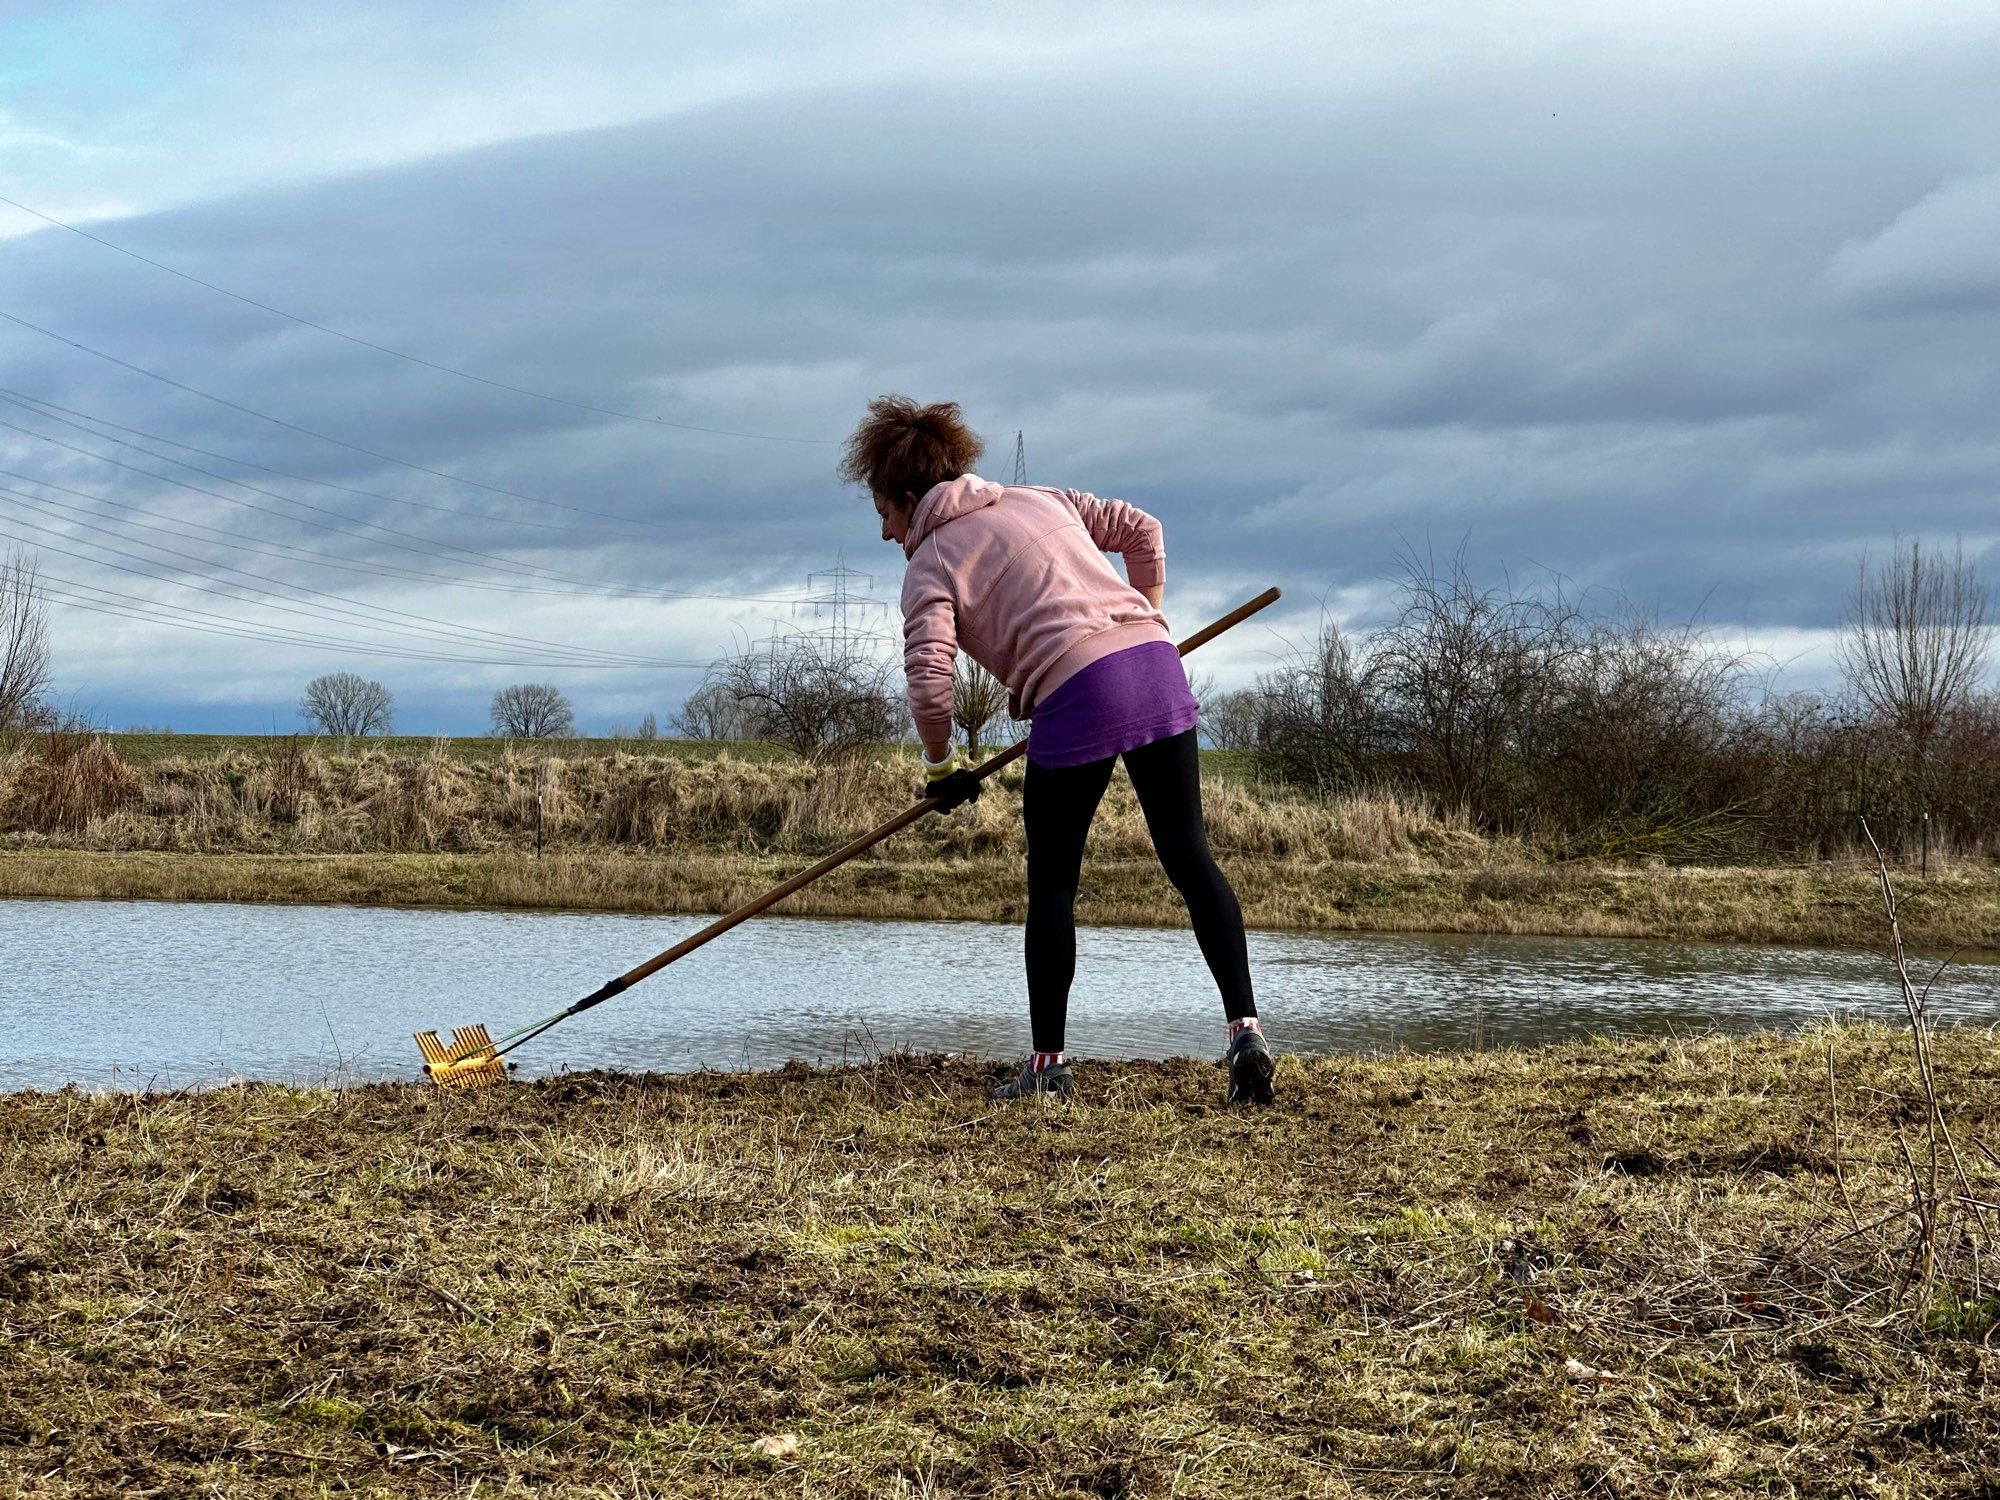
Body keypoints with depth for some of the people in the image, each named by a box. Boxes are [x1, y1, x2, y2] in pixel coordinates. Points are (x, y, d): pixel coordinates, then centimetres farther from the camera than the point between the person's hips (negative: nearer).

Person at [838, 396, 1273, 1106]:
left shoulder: (931, 563, 7)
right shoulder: (1039, 501, 25)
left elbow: (929, 678, -5)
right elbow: (1141, 529, 24)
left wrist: (940, 765, 11)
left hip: (1077, 693, -5)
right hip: (1155, 665, 5)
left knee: (1052, 885, 9)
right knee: (1189, 855, 5)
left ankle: (1048, 1062, 14)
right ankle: (1244, 1027, -7)